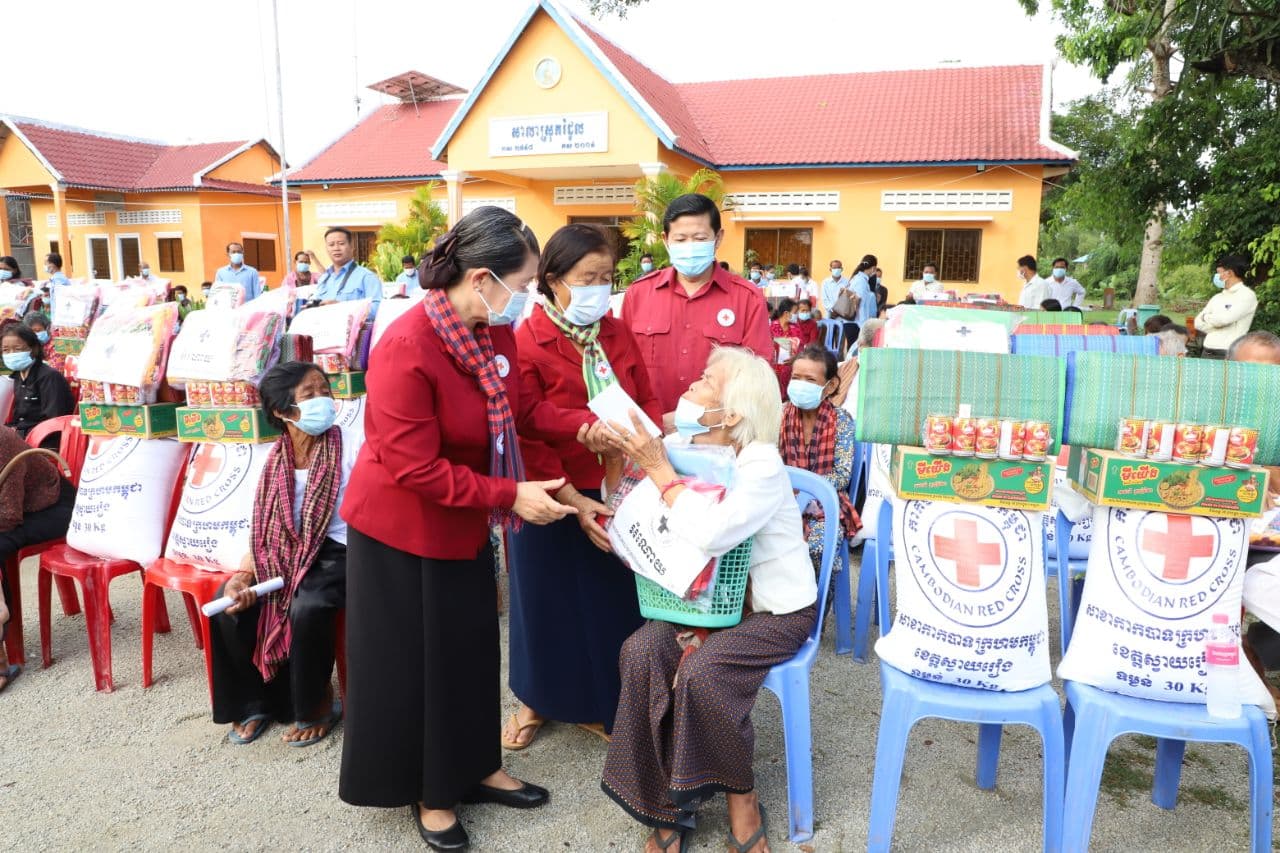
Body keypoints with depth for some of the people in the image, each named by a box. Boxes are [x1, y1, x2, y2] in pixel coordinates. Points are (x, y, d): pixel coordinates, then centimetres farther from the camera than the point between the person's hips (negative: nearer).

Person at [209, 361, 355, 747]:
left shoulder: (350, 449, -9)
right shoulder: (275, 459, 5)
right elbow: (262, 530, 6)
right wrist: (241, 576, -10)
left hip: (337, 552, -5)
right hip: (285, 552, 5)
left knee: (305, 608, -32)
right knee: (228, 603, -15)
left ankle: (318, 704, -4)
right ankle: (253, 702, 9)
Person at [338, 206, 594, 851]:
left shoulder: (495, 331, -6)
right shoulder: (405, 350, -31)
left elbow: (521, 409, 2)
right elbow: (416, 469, -29)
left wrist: (585, 426, -12)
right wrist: (511, 495, -28)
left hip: (462, 523, 8)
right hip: (399, 530, -7)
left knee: (471, 648, 18)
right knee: (409, 664, 10)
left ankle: (473, 768, 38)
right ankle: (426, 792, 31)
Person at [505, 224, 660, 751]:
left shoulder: (618, 335, 4)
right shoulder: (525, 344, -13)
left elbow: (647, 402, 8)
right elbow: (527, 438, -17)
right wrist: (574, 501, -23)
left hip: (617, 493, 5)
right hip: (557, 499, -4)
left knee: (610, 601, 14)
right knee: (549, 602, 13)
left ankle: (595, 706, 35)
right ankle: (537, 701, 37)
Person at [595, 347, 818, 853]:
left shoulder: (761, 464, -22)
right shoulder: (679, 449, -2)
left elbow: (709, 535, -39)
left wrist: (659, 469, -29)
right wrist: (620, 455, -14)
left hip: (775, 610, -5)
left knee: (700, 671, -29)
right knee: (642, 652, -22)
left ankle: (740, 797, 0)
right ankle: (667, 805, -5)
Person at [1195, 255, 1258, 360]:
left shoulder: (1246, 295, -4)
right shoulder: (1217, 297, 18)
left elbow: (1224, 319, -17)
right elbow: (1198, 322, 11)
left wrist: (1206, 317, 2)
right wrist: (1216, 322, -6)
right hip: (1207, 352, 7)